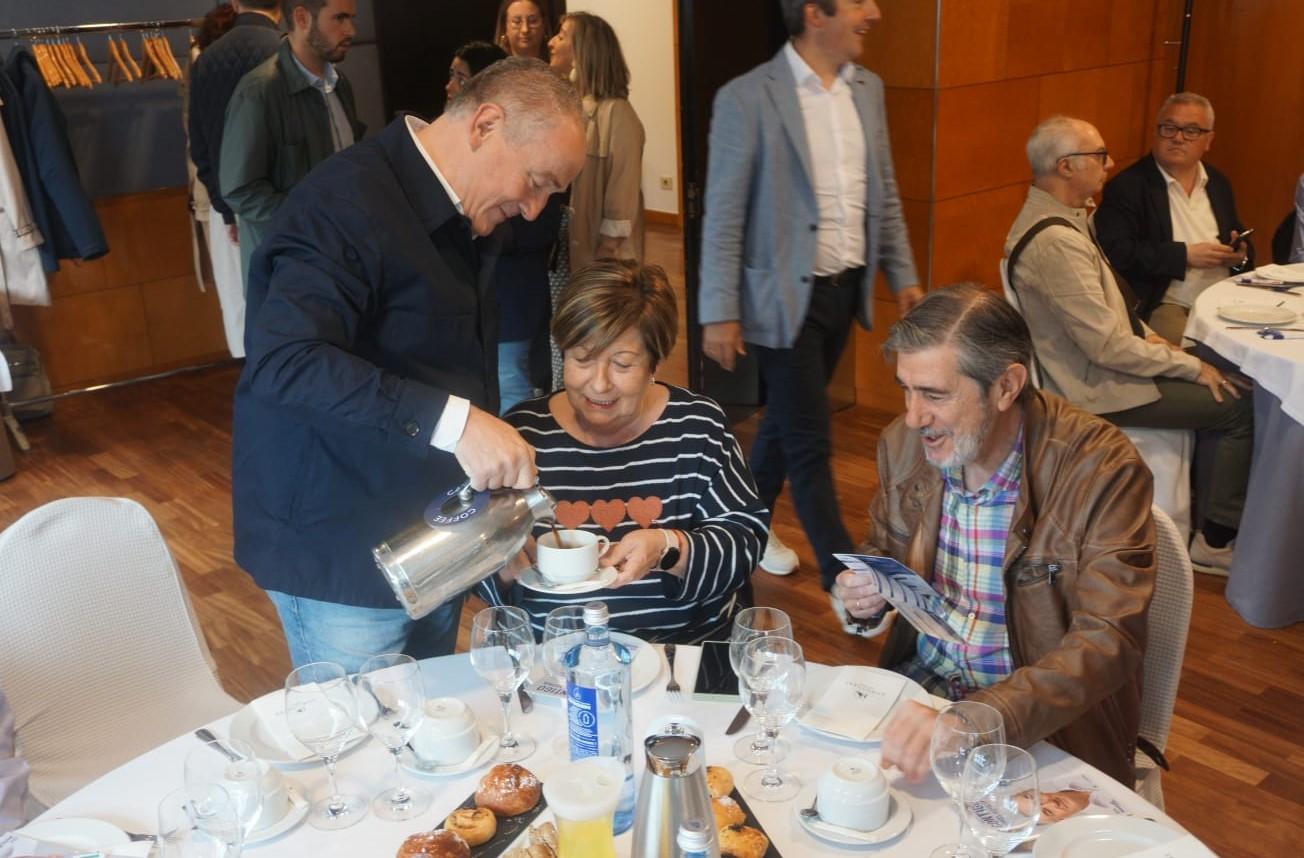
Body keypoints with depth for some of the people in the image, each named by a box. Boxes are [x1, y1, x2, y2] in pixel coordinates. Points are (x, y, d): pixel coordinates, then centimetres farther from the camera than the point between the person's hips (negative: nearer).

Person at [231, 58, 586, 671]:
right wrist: (452, 421, -38)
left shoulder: (459, 223, 10)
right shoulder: (348, 200, -19)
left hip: (432, 546, 8)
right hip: (344, 557, -8)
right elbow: (282, 361, -32)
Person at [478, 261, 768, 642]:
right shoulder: (522, 432, -1)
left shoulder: (699, 427, -2)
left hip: (686, 655, -1)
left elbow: (745, 542, -4)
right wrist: (504, 565, -17)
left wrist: (669, 549, -20)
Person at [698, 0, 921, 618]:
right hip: (787, 294, -6)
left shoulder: (867, 89, 7)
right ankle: (843, 580, 10)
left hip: (847, 287, 6)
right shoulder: (748, 97, -13)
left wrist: (903, 275, 11)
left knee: (785, 419, 19)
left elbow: (883, 193, 15)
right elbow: (723, 214, -12)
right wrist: (720, 312, -13)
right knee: (809, 440, -1)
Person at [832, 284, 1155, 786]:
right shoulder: (904, 443, -3)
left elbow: (1108, 642, -26)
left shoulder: (1103, 471, -20)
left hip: (1047, 730, -5)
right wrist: (864, 591, -9)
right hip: (920, 687, 5)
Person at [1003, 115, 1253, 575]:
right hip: (1102, 387, -10)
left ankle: (1213, 518, 19)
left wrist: (1144, 333, 6)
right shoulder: (1056, 242, -26)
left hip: (1101, 363, 10)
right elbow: (1109, 347, -25)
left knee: (1232, 379, 10)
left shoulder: (1052, 216, 7)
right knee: (1241, 406, -8)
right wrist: (1192, 366, -14)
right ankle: (1216, 542, 5)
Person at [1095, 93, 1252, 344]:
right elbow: (1117, 253, -15)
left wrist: (1240, 255, 4)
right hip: (1161, 305, -6)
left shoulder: (1218, 183, 18)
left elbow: (1241, 241, 28)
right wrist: (1185, 255, -14)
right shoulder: (1126, 187, -3)